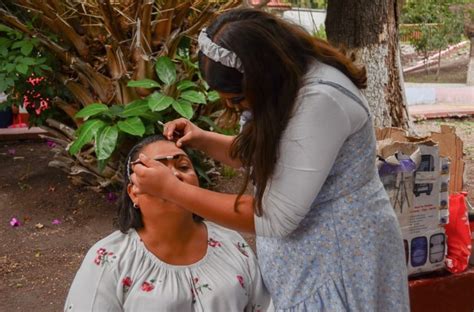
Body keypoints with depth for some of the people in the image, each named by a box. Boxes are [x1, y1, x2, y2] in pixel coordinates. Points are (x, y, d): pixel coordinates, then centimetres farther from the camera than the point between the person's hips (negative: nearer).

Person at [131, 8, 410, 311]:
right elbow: (263, 154, 15)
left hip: (337, 257, -8)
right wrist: (203, 139, -2)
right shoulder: (285, 80, -2)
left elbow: (274, 218, -28)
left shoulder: (320, 100, -31)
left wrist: (171, 188, -23)